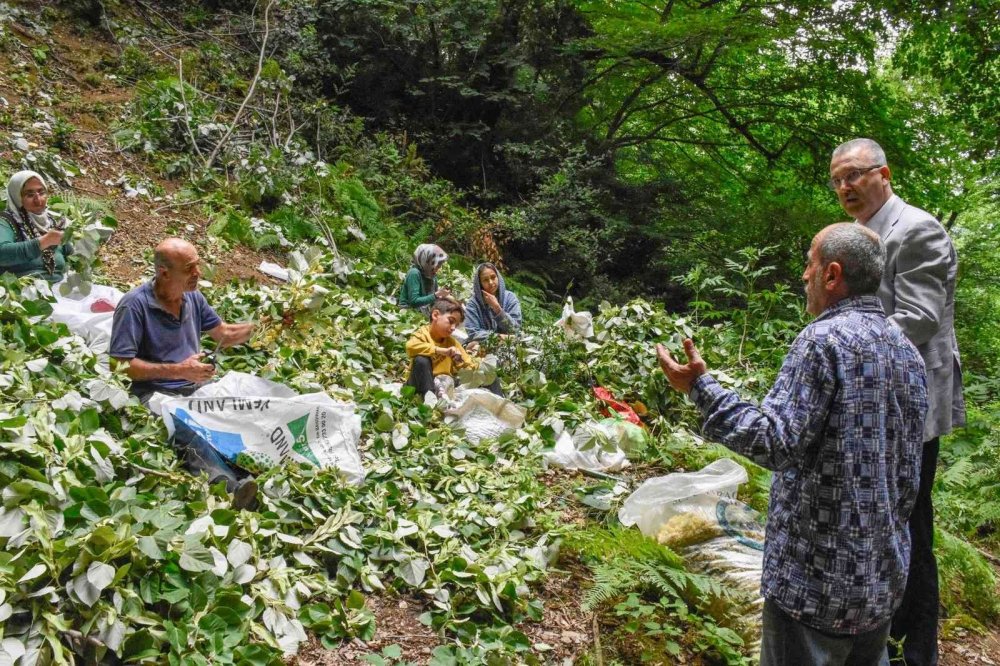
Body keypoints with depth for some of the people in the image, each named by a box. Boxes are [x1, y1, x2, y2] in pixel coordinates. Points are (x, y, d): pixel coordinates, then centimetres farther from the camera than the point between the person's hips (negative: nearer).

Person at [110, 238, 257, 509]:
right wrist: (178, 371, -17)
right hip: (156, 394, -7)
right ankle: (230, 486, -61)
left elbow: (224, 334, 24)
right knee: (191, 434, -39)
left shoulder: (193, 298, 12)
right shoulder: (134, 305, -9)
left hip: (197, 388, 7)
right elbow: (121, 366, -13)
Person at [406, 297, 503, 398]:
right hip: (423, 384, -5)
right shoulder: (423, 333, -8)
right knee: (421, 360, -35)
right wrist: (442, 351, -32)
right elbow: (410, 346, -33)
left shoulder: (452, 342, 9)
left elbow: (469, 367, 8)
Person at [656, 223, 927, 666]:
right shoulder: (908, 352, 8)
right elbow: (909, 471, 14)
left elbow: (776, 443, -25)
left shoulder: (824, 339, -18)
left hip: (818, 576, -8)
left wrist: (701, 388, -21)